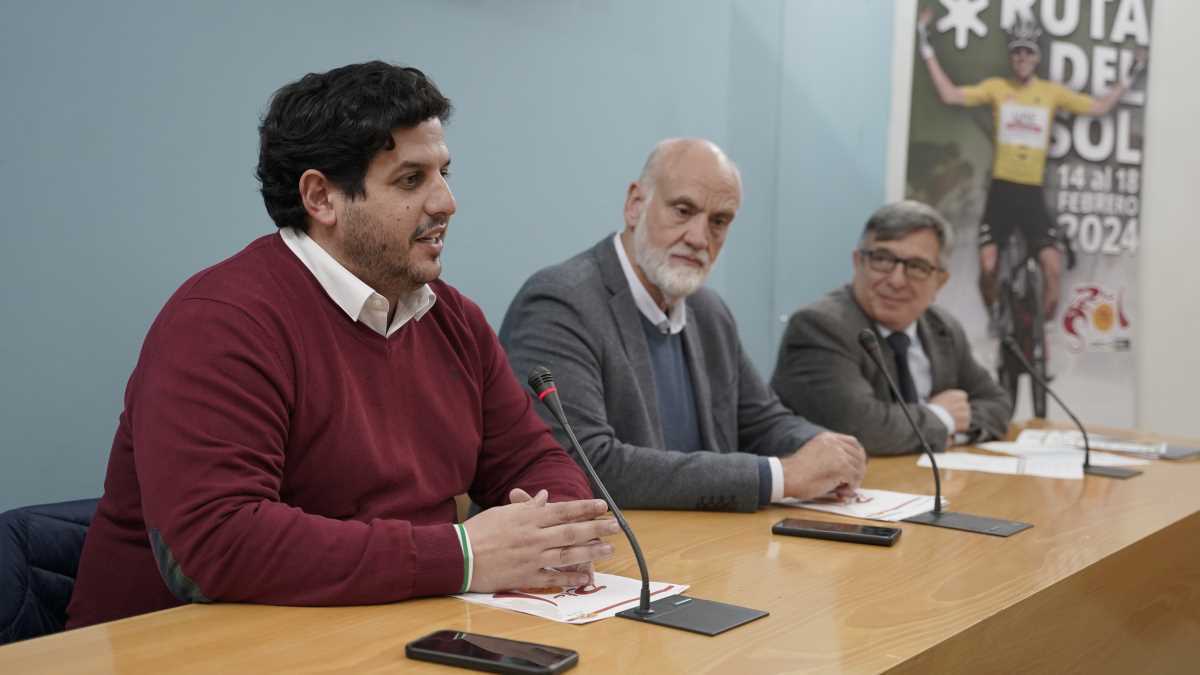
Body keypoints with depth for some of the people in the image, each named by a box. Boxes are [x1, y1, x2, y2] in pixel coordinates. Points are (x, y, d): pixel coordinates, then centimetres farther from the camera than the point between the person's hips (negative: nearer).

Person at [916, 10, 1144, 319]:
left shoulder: (1053, 92, 5)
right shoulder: (996, 87, 2)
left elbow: (1099, 107, 9)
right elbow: (950, 95, -4)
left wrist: (1128, 79, 8)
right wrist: (927, 50, -5)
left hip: (1033, 193, 1)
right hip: (1001, 190, -1)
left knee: (1054, 269, -9)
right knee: (988, 267, -4)